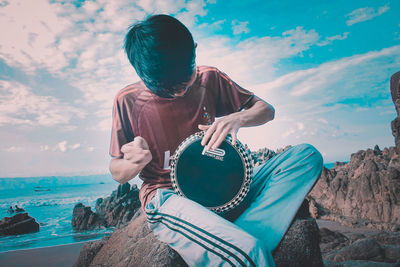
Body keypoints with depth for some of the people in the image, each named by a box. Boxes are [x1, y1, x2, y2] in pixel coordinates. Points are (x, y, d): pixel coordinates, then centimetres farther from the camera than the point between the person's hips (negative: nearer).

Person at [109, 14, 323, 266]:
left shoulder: (209, 79, 3)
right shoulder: (128, 101, -4)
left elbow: (266, 109, 9)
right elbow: (118, 174, 4)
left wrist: (236, 118, -14)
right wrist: (137, 161, -20)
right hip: (167, 198, -5)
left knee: (307, 156, -16)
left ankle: (232, 237, -27)